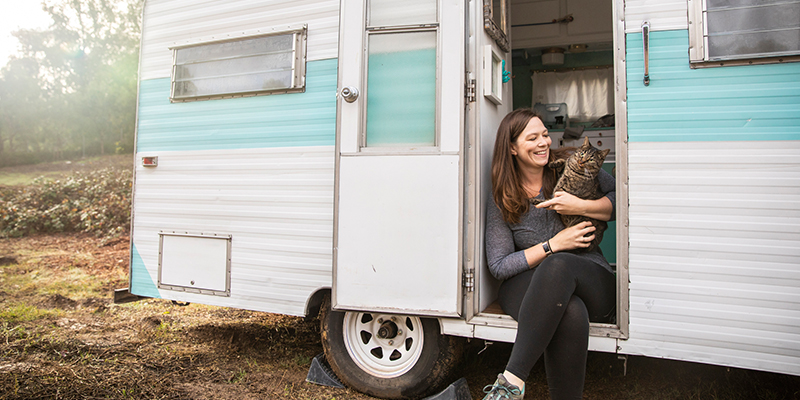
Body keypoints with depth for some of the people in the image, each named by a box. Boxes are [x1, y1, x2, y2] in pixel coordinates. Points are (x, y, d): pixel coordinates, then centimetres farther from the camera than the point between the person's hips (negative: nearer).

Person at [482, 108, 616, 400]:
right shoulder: (502, 204, 3)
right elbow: (498, 266, -2)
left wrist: (581, 207, -13)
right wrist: (553, 245, -11)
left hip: (592, 285, 1)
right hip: (527, 289, -1)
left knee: (558, 266, -37)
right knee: (570, 313, -38)